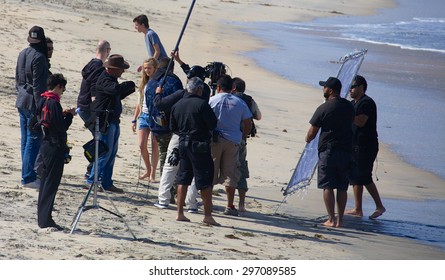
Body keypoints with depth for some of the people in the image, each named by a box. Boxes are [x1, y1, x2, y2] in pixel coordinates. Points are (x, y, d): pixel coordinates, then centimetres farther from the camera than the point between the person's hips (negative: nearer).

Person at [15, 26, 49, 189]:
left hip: (22, 102, 9)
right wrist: (40, 108, -18)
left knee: (26, 140, 14)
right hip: (33, 103, -9)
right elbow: (38, 85, -20)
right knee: (33, 141, -5)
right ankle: (28, 178, -5)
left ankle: (29, 174, 23)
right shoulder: (39, 57, -18)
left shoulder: (23, 54, 8)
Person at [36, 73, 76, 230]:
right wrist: (70, 115, -5)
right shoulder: (54, 103, -18)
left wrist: (63, 115, 11)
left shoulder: (43, 101, 9)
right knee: (51, 183, -6)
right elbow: (62, 127, -19)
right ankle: (46, 220, -6)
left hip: (46, 146, 9)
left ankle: (42, 218, 16)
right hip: (55, 148, -9)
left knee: (46, 181, 13)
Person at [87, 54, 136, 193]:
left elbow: (119, 96, 30)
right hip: (105, 121, -10)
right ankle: (91, 181, -3)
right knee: (105, 152, -9)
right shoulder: (104, 80, -16)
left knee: (112, 153, 12)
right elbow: (115, 89, -35)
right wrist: (130, 84, -19)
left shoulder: (111, 78, 17)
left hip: (113, 121, 10)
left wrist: (131, 88, 16)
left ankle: (107, 183, 18)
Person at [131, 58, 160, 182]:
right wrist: (134, 119, 16)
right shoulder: (144, 83, 11)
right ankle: (148, 170, 16)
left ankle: (152, 173, 6)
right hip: (144, 115, 5)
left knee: (154, 145, -1)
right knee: (142, 145, -1)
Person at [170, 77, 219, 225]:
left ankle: (180, 213, 11)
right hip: (199, 146, -6)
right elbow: (212, 124, -13)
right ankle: (208, 215, -1)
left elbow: (173, 127, 12)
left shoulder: (177, 105, 6)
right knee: (205, 181, -1)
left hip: (183, 145, 6)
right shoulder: (202, 104, -13)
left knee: (183, 179, 12)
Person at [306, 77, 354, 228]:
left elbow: (312, 132, -3)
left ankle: (331, 219, -2)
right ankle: (340, 220, 10)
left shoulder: (323, 108, -9)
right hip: (346, 151, 5)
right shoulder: (349, 106, 7)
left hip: (328, 150, -5)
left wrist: (308, 139, 17)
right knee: (342, 188, 9)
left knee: (328, 187, 1)